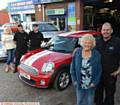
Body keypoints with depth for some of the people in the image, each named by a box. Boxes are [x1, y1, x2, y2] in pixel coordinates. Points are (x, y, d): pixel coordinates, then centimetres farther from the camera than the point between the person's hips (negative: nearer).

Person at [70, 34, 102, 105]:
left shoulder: (96, 54, -6)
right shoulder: (77, 52, -4)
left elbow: (99, 70, -3)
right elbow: (72, 68, 1)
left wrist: (95, 82, -9)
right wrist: (74, 80, -4)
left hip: (91, 85, 0)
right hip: (79, 84, 1)